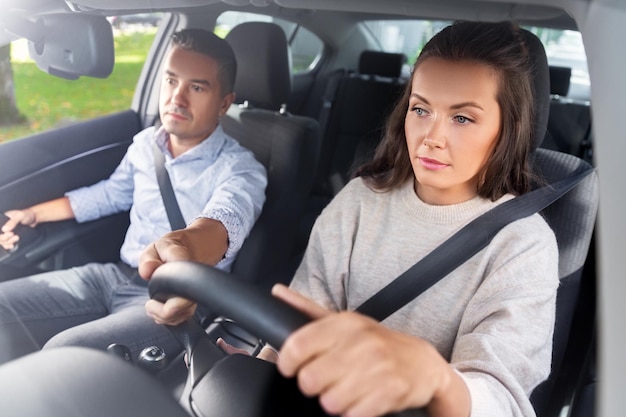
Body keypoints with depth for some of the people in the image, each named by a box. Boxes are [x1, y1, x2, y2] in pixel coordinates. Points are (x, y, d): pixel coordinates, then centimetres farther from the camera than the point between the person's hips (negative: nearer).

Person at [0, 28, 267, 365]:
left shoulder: (240, 169, -17)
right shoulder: (145, 143, 5)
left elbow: (219, 226, -40)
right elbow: (109, 194, 25)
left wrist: (184, 250, -64)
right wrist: (34, 214, 29)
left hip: (171, 298, -6)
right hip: (115, 275, 7)